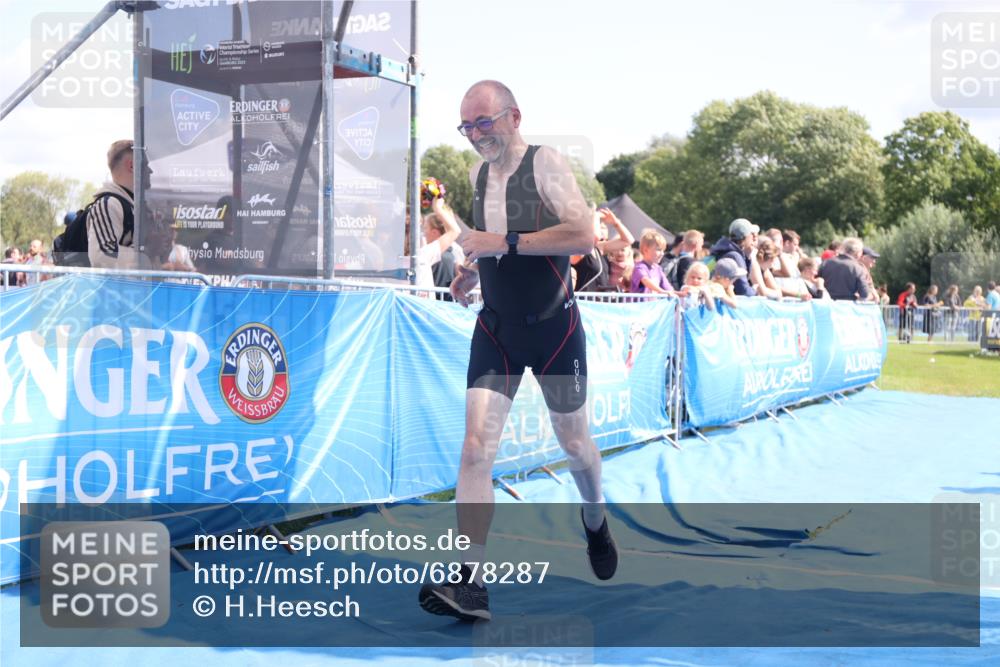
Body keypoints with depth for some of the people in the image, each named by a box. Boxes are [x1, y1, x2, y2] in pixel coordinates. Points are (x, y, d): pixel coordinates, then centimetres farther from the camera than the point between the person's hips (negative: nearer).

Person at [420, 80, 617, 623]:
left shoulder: (544, 162, -12)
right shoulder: (477, 175, 7)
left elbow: (583, 235, -25)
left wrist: (504, 243, -27)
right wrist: (473, 268, 5)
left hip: (553, 327, -4)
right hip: (495, 328, 4)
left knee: (573, 440, 12)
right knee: (475, 445, -11)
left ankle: (595, 521, 44)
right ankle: (471, 581, -13)